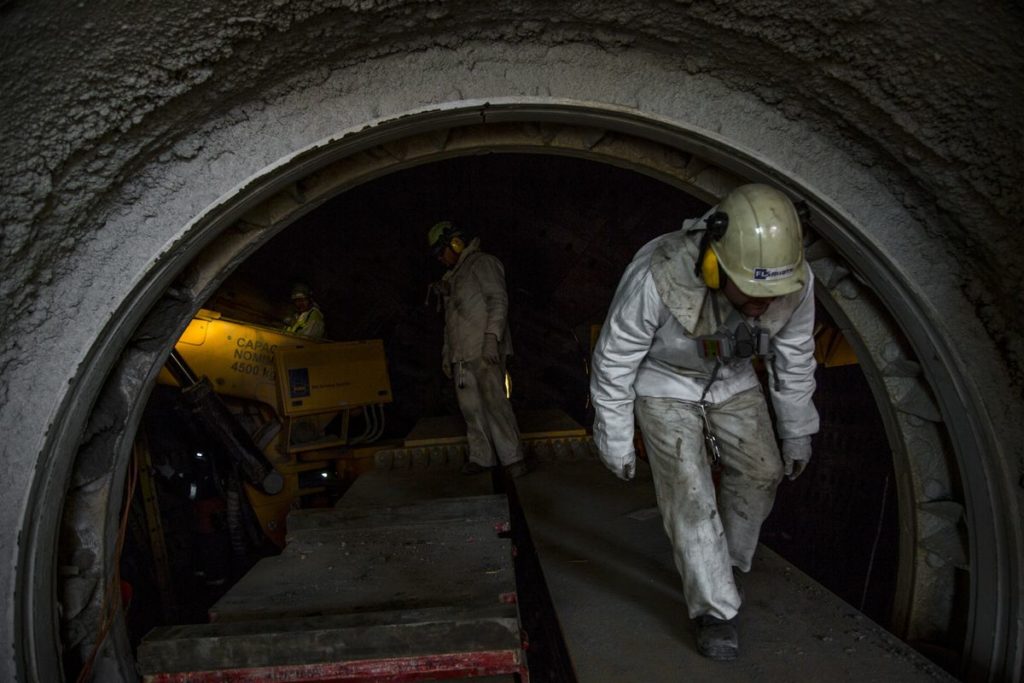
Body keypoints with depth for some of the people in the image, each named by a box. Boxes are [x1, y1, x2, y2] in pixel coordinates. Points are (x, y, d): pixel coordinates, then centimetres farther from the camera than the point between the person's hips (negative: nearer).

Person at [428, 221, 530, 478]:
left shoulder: (482, 263, 0)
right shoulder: (452, 278, 26)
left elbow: (498, 300, -10)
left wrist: (492, 337, -20)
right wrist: (447, 352, 23)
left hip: (485, 351, -8)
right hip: (461, 355, 8)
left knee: (495, 402, -13)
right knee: (470, 407, 3)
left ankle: (513, 459, -9)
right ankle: (481, 457, 8)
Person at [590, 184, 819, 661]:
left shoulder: (795, 283, -25)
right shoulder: (657, 276, -39)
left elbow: (794, 363, -5)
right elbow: (613, 362, -24)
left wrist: (798, 435, 5)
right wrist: (616, 442, -14)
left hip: (732, 380, 4)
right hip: (664, 385, -4)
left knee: (760, 472, 3)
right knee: (688, 491, -11)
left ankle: (728, 566, 28)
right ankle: (715, 612, 3)